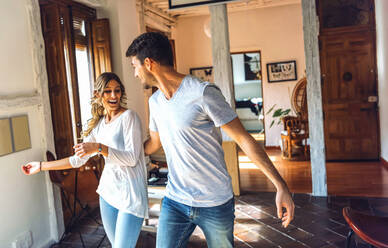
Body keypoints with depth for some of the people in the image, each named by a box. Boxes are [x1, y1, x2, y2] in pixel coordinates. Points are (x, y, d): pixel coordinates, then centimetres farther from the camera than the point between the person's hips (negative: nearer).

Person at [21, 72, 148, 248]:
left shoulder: (128, 117, -8)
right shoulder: (97, 125, 11)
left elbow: (132, 158, -15)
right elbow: (78, 159, 17)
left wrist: (99, 148, -25)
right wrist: (41, 166, 20)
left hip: (131, 194, -6)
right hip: (108, 192, 7)